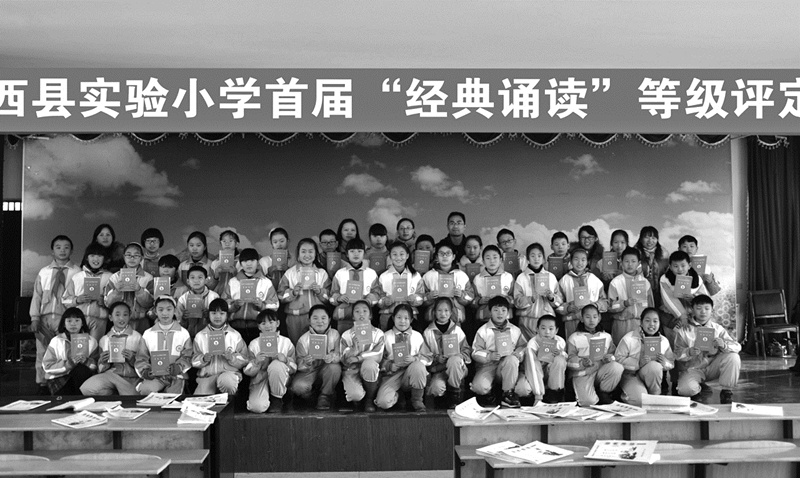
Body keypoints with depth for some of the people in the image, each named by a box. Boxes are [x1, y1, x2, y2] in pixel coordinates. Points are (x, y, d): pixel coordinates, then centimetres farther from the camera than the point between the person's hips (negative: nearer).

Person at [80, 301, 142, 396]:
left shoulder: (137, 337, 4)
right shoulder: (104, 339, 13)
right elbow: (101, 369, 16)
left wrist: (132, 359, -15)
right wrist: (103, 362, -5)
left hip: (131, 377, -2)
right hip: (110, 373, 2)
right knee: (86, 389, -24)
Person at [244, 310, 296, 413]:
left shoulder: (286, 342, 0)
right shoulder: (254, 344, 1)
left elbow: (293, 370, -1)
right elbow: (248, 372, -1)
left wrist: (285, 360, -22)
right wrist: (256, 362, -22)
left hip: (279, 381, 0)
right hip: (260, 380, 0)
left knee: (276, 365, -34)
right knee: (256, 407, -31)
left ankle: (277, 399, -9)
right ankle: (268, 400, 9)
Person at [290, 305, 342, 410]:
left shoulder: (334, 334, -6)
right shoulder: (303, 340, -9)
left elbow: (339, 355, -12)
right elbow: (299, 365, -10)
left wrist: (332, 357, -37)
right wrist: (306, 363, -35)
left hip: (327, 373, 1)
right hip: (309, 373, -1)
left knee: (335, 367, -32)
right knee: (298, 386, -31)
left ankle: (325, 396, -6)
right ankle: (310, 395, 8)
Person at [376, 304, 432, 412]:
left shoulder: (417, 336, 8)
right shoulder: (386, 336, 5)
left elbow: (427, 358, 5)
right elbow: (380, 360, 2)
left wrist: (415, 359, -15)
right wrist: (392, 366, -17)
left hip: (412, 373, 1)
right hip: (392, 374, 0)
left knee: (418, 366, -37)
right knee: (383, 402, -27)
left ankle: (417, 401, -11)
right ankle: (397, 394, 13)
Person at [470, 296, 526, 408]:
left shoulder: (515, 330, 9)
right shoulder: (483, 331, 2)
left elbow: (523, 346, 11)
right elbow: (475, 353, -3)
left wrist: (518, 353, -12)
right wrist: (489, 356, -21)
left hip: (507, 366, 2)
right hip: (487, 366, -2)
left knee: (512, 360, -35)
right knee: (479, 387, -32)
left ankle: (508, 394, -16)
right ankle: (488, 394, 8)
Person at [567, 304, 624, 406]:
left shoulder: (606, 336, 15)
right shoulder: (574, 338, 4)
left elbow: (612, 354, 13)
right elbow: (570, 359, -3)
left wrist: (610, 357, -11)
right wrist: (582, 363, -22)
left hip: (601, 370, 3)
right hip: (582, 373, -3)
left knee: (617, 367, -30)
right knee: (588, 401, -29)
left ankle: (603, 393, -5)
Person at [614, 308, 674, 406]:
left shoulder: (664, 341, 0)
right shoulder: (629, 338, -12)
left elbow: (672, 363, 8)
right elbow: (618, 359, -15)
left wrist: (665, 363, -17)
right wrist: (638, 363, -27)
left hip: (652, 377, 3)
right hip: (631, 376, -3)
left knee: (654, 366, -33)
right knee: (640, 400, -32)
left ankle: (656, 397, -9)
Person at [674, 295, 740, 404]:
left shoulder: (718, 329, 1)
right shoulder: (684, 331, -4)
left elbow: (737, 347, -9)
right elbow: (677, 354, -9)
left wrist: (724, 345, -31)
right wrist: (689, 352, -31)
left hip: (712, 366, 2)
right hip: (692, 369, -2)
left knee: (733, 357, -23)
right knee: (685, 389, -34)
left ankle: (726, 392, -4)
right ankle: (700, 389, 6)